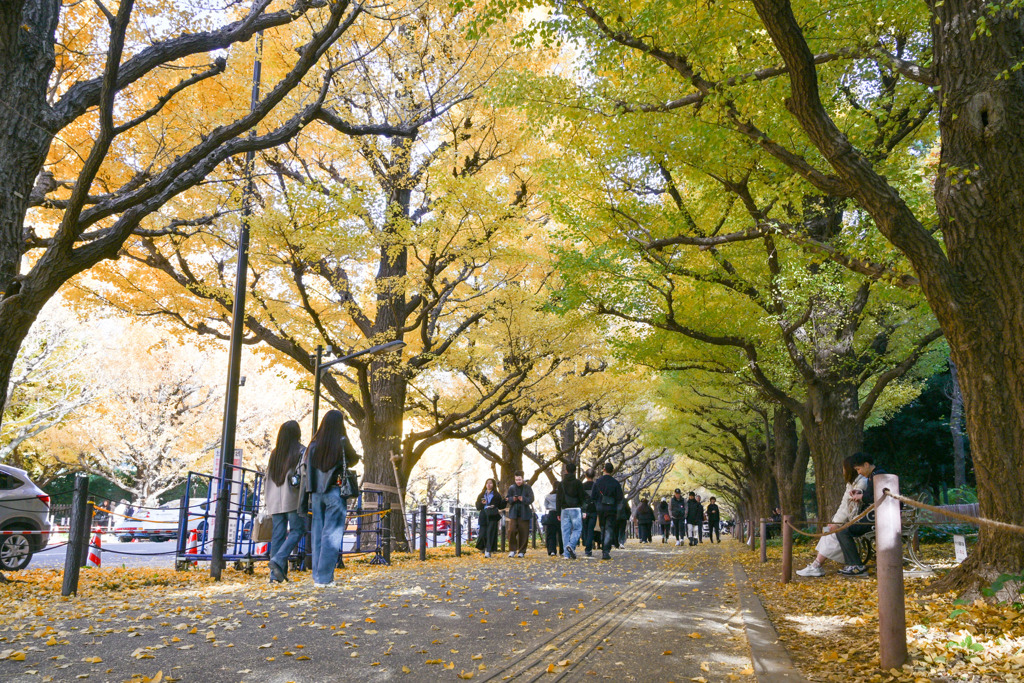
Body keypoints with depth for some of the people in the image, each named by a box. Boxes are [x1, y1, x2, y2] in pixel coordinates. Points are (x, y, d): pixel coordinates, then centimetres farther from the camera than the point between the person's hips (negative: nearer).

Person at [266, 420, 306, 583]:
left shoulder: (274, 453, 14)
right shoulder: (301, 451, -2)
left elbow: (268, 478, 14)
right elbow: (302, 475, -12)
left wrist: (269, 505, 17)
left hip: (275, 501, 5)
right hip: (293, 500, -5)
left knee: (278, 535, 5)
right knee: (297, 530, 2)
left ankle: (276, 574, 2)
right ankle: (278, 560, -17)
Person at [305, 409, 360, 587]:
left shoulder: (314, 444, 3)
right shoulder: (342, 442, -7)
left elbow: (308, 470, 5)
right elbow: (354, 459, 9)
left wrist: (310, 495, 12)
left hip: (317, 493, 4)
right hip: (335, 491, -4)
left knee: (318, 533, 10)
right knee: (331, 534, -1)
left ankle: (317, 576, 13)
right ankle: (324, 578, -3)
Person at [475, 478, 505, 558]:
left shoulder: (497, 495, 8)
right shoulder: (481, 495, 16)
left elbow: (501, 506, 5)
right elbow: (477, 506, 11)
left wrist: (505, 501, -12)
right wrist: (482, 503, -9)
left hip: (493, 516, -2)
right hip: (483, 516, 2)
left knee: (491, 533, -8)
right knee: (483, 533, -1)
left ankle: (488, 551, -5)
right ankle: (485, 548, 22)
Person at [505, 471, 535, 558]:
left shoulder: (527, 487, 2)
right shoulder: (511, 488, 8)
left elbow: (531, 499, -4)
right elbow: (507, 499, 8)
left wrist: (523, 499, -21)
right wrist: (512, 499, -13)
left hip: (524, 513, -1)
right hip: (514, 512, 1)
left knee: (523, 533, 1)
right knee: (511, 531, -9)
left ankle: (522, 551, 11)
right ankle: (512, 550, 3)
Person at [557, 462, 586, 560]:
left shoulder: (561, 484, 8)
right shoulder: (577, 483, -5)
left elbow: (558, 499, 10)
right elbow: (582, 496, -5)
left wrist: (558, 512, 14)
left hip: (564, 510, 4)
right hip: (576, 509, -3)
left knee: (565, 530, 4)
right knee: (577, 529, 4)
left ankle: (567, 554, 0)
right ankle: (571, 545, -21)